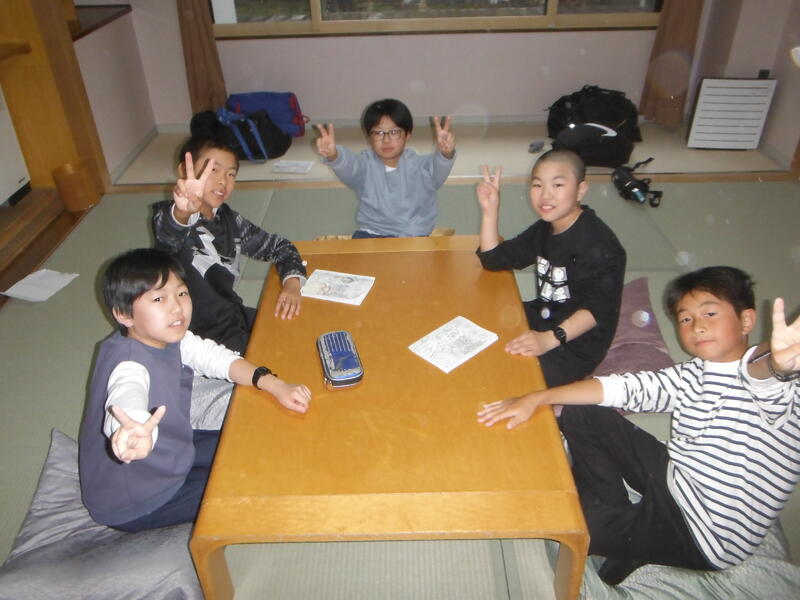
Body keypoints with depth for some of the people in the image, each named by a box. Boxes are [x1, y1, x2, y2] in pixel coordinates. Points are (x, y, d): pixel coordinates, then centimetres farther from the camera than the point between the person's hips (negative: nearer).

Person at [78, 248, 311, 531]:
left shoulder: (170, 338, -9)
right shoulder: (129, 364, -35)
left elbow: (217, 358, -7)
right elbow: (125, 402, -56)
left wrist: (274, 385, -22)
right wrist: (135, 433, -80)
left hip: (167, 453, 8)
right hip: (128, 503, -8)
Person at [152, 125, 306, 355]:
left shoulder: (227, 218, 3)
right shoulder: (168, 215, -16)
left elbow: (278, 246, 8)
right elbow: (168, 235, -40)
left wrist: (292, 282, -12)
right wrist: (183, 213, -64)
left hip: (234, 318, 7)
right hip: (198, 341, -7)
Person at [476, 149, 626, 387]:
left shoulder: (597, 243, -22)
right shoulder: (543, 230, 5)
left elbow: (598, 307, -29)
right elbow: (493, 259, 5)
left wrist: (551, 339, -42)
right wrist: (490, 210, -6)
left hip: (577, 342, -8)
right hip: (544, 318, 8)